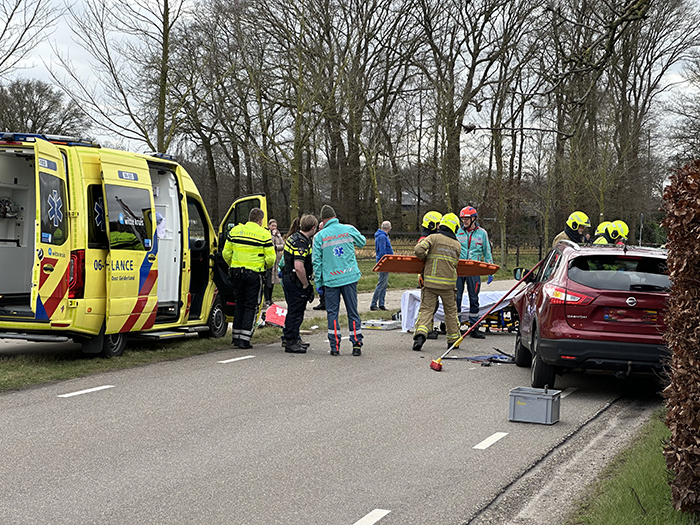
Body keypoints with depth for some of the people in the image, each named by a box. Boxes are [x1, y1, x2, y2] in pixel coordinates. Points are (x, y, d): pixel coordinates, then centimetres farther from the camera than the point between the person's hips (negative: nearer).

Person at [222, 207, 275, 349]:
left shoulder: (235, 230, 4)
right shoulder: (264, 234, -7)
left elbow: (226, 253, 7)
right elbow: (270, 258, -9)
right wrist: (266, 266, 13)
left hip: (236, 272, 4)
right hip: (254, 273, -4)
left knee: (239, 304, 17)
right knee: (251, 306, 4)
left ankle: (236, 337, 18)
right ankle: (244, 339, -2)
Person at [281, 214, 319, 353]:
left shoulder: (294, 237, 11)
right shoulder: (301, 243, -22)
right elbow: (299, 267, -31)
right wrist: (305, 284, -19)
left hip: (288, 278, 10)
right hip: (296, 282, -10)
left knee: (293, 310, 20)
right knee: (296, 312, -3)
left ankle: (288, 338, 30)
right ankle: (290, 342, 2)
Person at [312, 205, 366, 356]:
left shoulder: (319, 236, -2)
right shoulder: (349, 229, 0)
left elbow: (316, 261, -1)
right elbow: (363, 242, 18)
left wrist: (318, 281, 7)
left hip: (330, 279, -1)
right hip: (350, 277, 1)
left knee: (332, 312, 6)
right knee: (353, 311, 7)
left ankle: (335, 346, 2)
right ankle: (357, 345, 6)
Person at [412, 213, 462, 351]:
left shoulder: (433, 238, -2)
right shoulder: (457, 245, 7)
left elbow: (418, 249, -14)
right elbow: (454, 263, 10)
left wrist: (426, 258, 5)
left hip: (430, 281, -2)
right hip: (448, 283, 2)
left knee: (426, 309, 0)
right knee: (451, 311, 15)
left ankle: (421, 332, -22)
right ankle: (453, 339, 22)